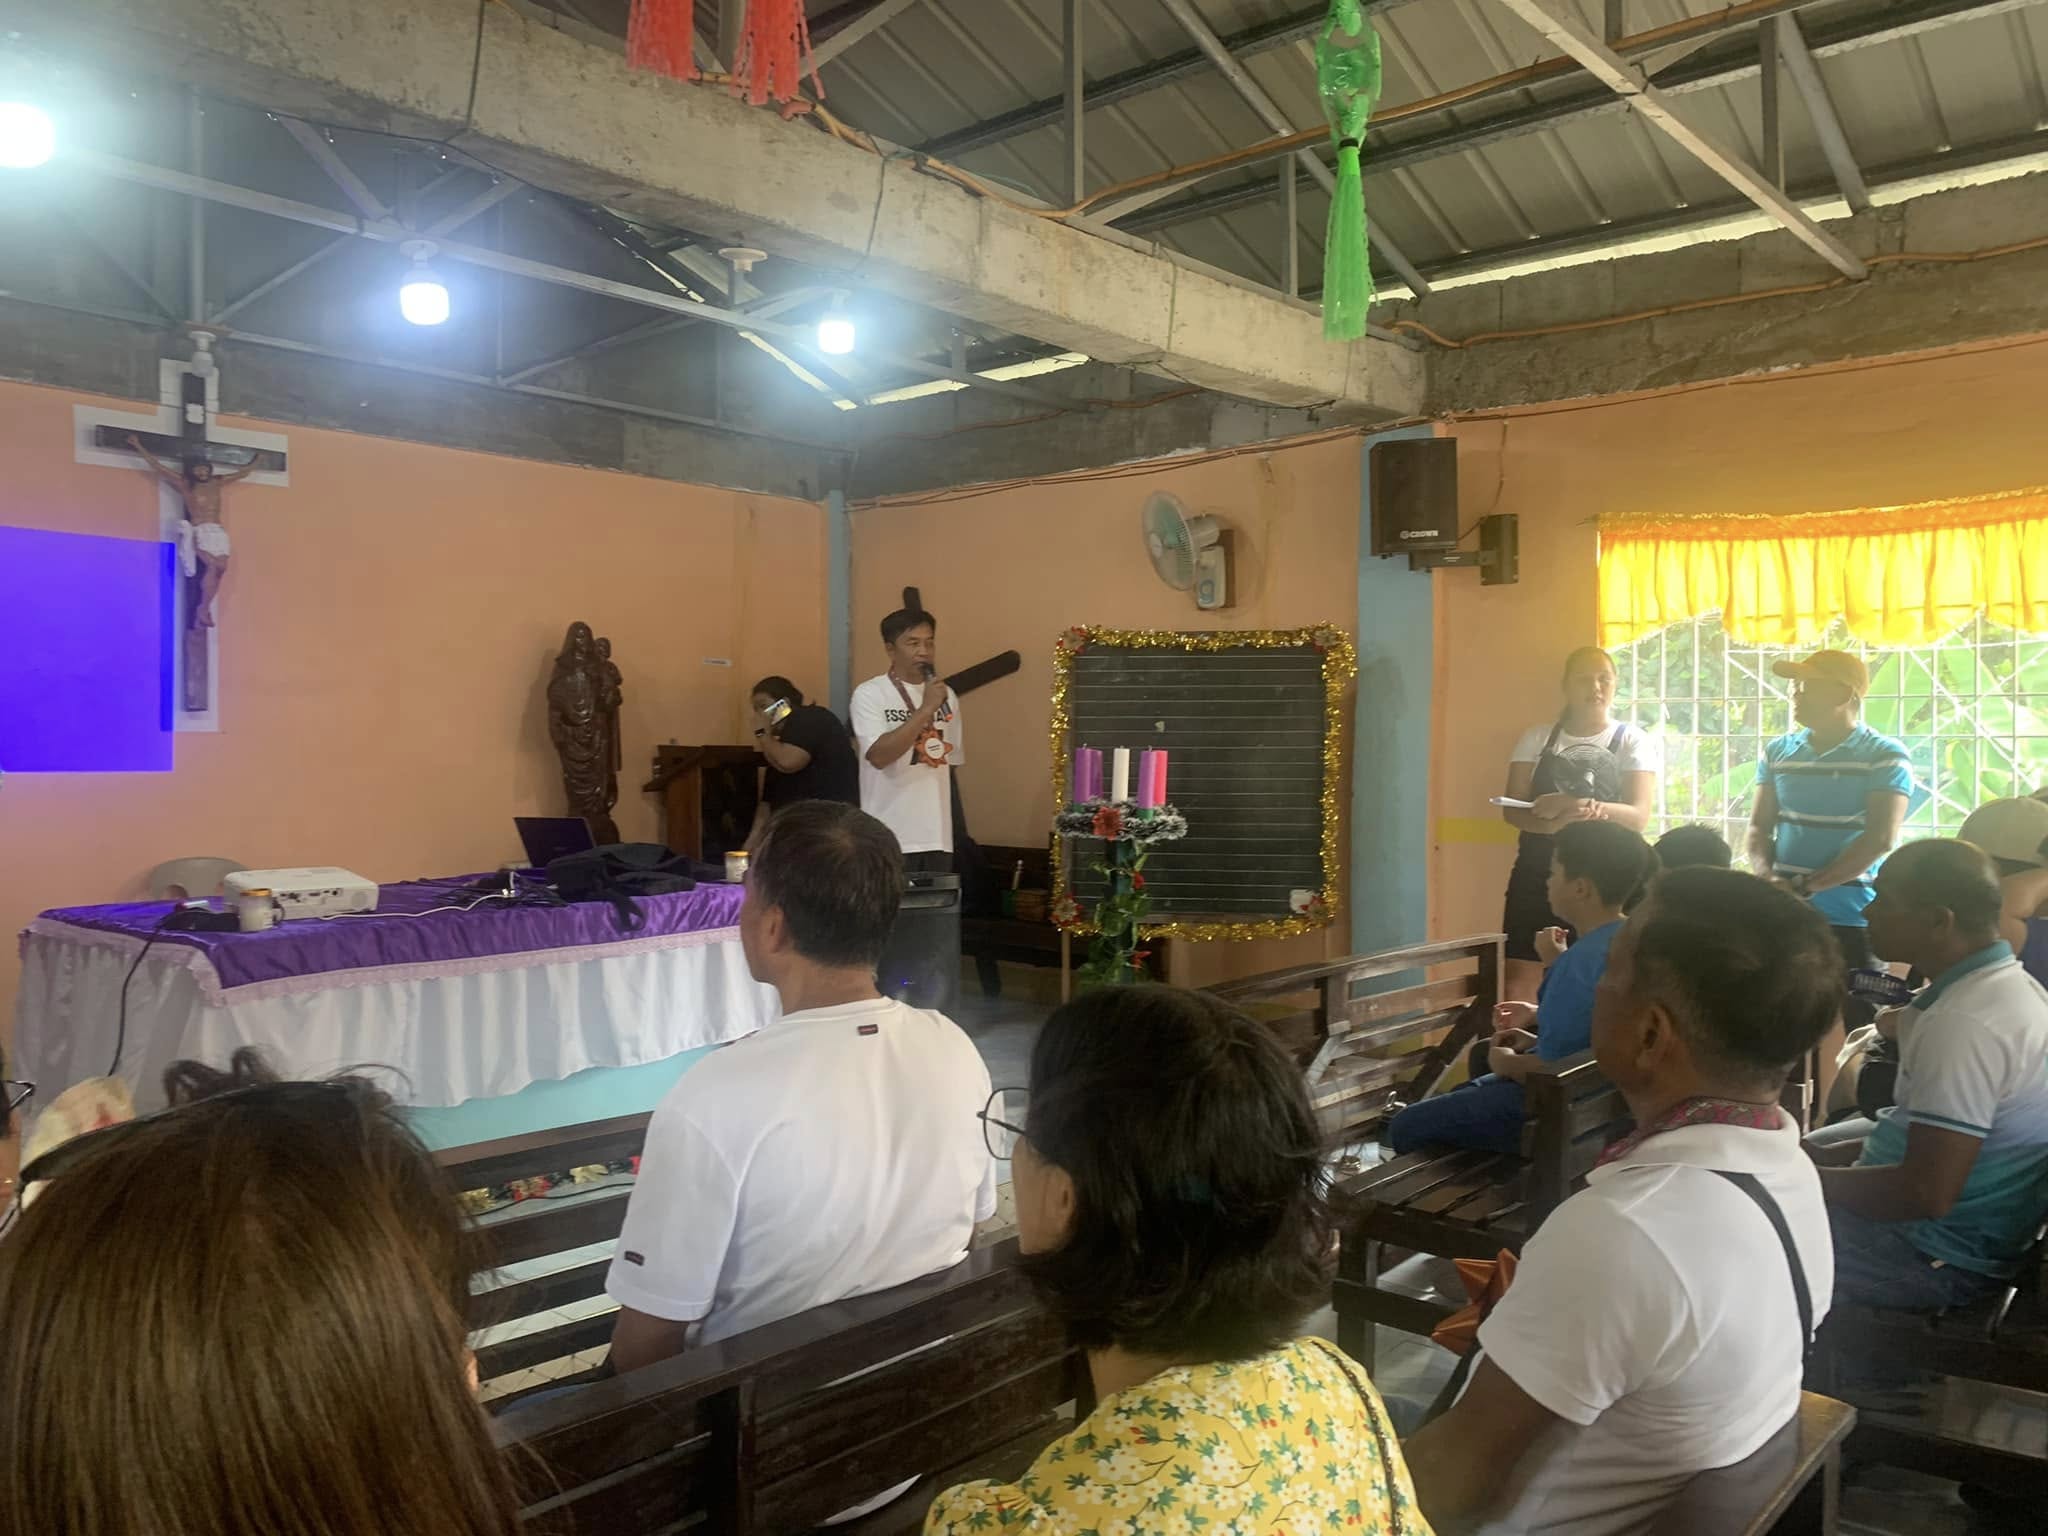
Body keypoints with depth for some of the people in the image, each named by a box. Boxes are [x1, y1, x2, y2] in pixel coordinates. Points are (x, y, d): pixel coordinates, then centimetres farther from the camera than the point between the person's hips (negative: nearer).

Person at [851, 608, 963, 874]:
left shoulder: (946, 696, 10)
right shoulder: (869, 694, -6)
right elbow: (879, 756, -18)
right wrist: (925, 710, -18)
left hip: (938, 836, 5)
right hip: (890, 838, -5)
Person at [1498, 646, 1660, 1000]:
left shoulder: (1635, 742, 3)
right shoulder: (1536, 738, 8)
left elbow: (1638, 816, -9)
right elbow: (1512, 808, 0)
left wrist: (1571, 805, -27)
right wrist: (1553, 822, -24)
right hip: (1537, 872, 2)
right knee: (1518, 983, -2)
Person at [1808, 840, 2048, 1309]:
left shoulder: (1962, 1023, -28)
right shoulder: (2006, 987, 4)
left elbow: (1926, 1193, -29)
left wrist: (1811, 1178, -14)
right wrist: (1827, 1155, 7)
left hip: (1935, 1255, -10)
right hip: (1961, 1233, 10)